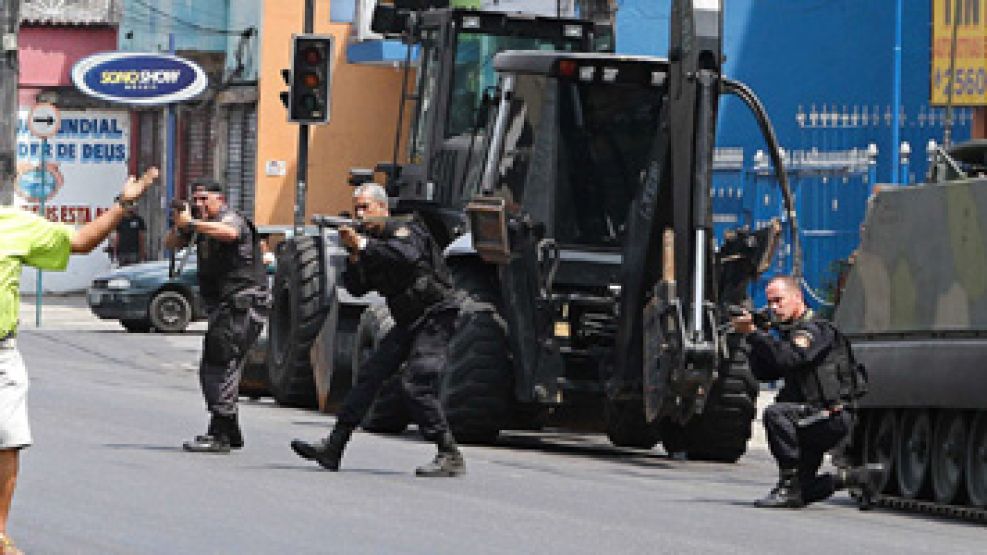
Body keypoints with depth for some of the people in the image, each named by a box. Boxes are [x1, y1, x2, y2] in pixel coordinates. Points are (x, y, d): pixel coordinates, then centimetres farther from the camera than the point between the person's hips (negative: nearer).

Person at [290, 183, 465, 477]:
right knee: (370, 375, 4)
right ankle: (333, 448, 5)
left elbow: (408, 255, -33)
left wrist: (363, 244, -27)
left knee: (415, 384, -18)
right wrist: (354, 254, -11)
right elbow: (357, 287, 6)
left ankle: (450, 457, -14)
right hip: (408, 321, 9)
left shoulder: (404, 229, -10)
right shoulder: (373, 243, 13)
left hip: (434, 315, -9)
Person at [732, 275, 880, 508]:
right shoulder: (787, 332, 18)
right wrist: (754, 338, 0)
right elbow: (764, 373, 13)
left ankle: (789, 486, -28)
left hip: (831, 417, -10)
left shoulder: (815, 329, -11)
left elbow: (788, 359, -29)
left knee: (775, 414, -32)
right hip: (814, 419, 10)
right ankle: (862, 476, 22)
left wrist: (753, 333, -27)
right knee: (803, 492, 10)